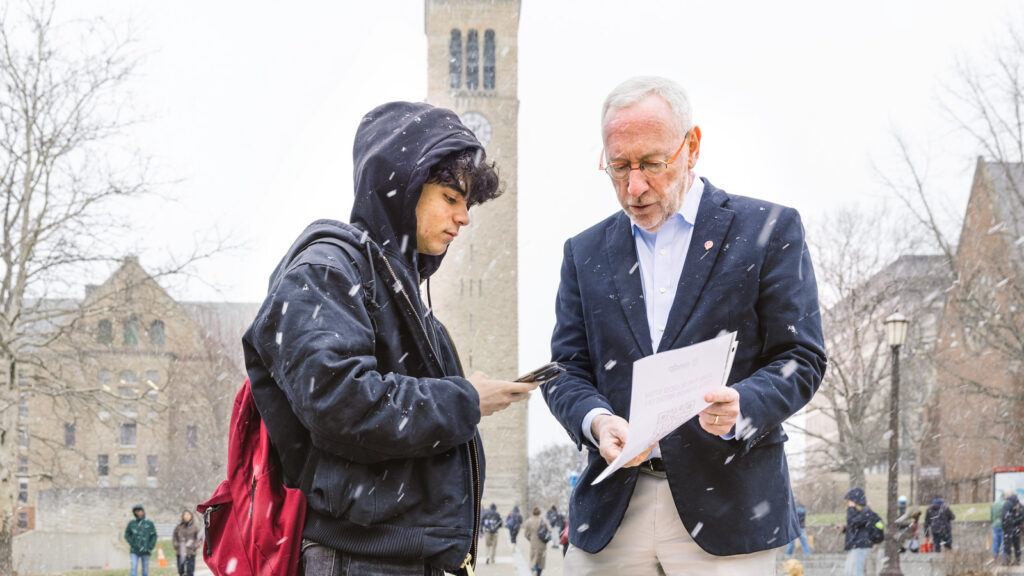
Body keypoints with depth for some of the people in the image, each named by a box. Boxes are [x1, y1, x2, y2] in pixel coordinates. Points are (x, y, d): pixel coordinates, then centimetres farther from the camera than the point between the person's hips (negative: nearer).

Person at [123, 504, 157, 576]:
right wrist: (132, 544, -9)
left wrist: (150, 547, -7)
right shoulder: (131, 523, 2)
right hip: (134, 552, -1)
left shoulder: (149, 524, 2)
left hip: (145, 552, 1)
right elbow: (127, 535, 5)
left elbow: (154, 536, 6)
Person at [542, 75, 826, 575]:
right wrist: (597, 420, -13)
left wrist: (740, 406, -20)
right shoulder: (586, 252, 15)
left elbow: (801, 359, 0)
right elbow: (566, 372, 10)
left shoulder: (770, 230, 4)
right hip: (611, 510, 3)